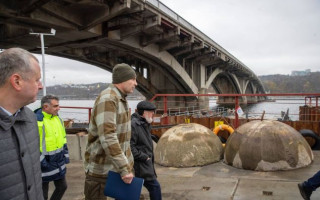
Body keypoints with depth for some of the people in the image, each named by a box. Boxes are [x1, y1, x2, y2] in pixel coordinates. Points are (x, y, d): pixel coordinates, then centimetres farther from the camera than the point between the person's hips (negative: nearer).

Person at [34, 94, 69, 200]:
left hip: (59, 162, 7)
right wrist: (41, 161, -19)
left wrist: (66, 154, 12)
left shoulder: (57, 118, 6)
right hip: (45, 164, -7)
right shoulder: (36, 121, -20)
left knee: (62, 187, 18)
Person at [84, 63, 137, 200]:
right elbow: (107, 138, -30)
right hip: (101, 168, -9)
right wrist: (124, 168, -30)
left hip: (120, 165, 9)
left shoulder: (122, 99, 10)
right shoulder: (107, 99, -22)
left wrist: (127, 164, 17)